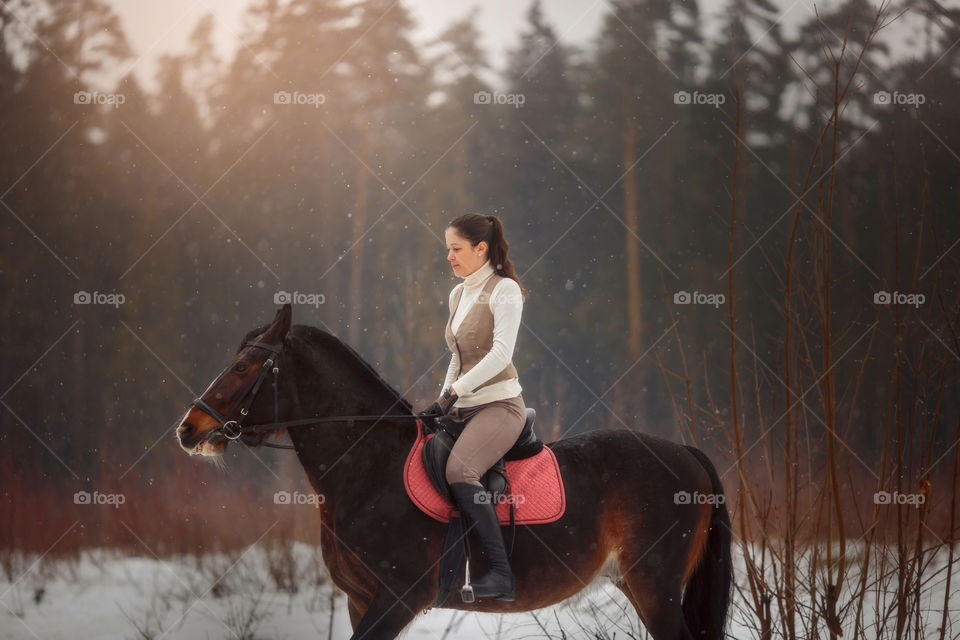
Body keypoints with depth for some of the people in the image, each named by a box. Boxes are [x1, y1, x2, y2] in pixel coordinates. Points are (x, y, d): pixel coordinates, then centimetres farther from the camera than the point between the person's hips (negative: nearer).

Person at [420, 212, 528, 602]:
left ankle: (500, 573, -32)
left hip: (499, 404, -9)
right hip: (463, 407, 9)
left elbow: (500, 353, -19)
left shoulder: (504, 290, -7)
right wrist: (443, 400, 14)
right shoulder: (458, 294, 17)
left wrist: (455, 390, -23)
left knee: (459, 470, -32)